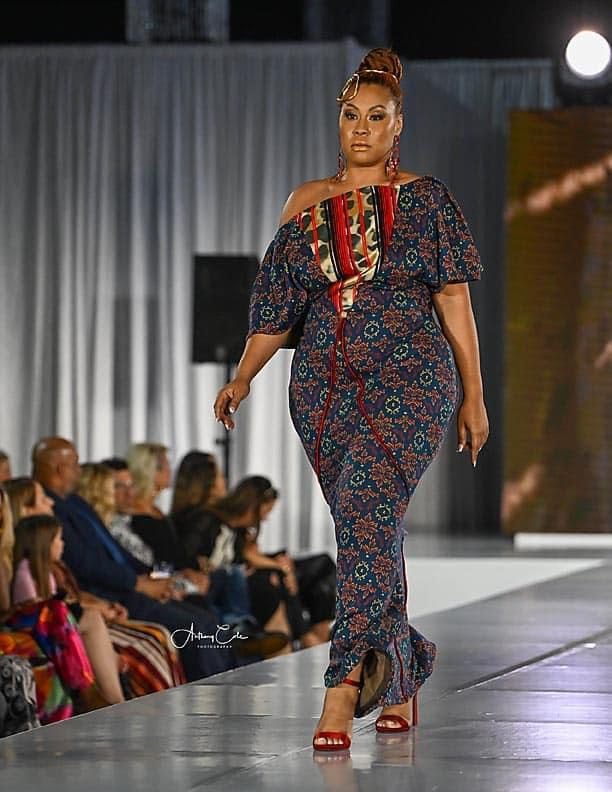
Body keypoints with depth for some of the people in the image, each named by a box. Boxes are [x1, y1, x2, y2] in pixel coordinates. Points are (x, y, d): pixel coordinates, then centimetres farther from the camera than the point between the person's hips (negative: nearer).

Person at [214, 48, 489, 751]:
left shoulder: (424, 199, 3)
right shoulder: (308, 205, 12)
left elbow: (453, 299, 3)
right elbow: (277, 305, 13)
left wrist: (474, 393, 1)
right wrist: (242, 377, 4)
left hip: (408, 381, -4)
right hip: (325, 387, 4)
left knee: (368, 512, -19)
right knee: (371, 532, 8)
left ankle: (345, 687, -28)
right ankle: (400, 678, 24)